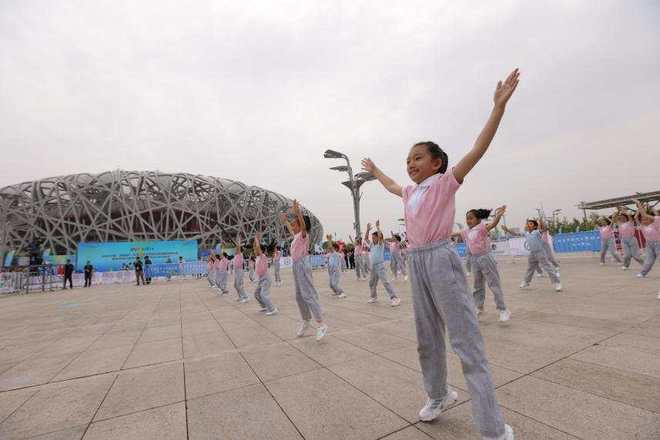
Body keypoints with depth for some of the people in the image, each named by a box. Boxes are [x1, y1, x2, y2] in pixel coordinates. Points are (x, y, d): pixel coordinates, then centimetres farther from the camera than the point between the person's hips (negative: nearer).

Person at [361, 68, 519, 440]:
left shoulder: (445, 183, 0)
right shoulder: (411, 192, 17)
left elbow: (478, 149, -10)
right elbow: (390, 185, 38)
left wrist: (500, 105, -15)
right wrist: (375, 170, 52)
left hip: (441, 260, -7)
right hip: (416, 263, 7)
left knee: (466, 341, -5)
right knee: (427, 339, 17)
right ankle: (439, 395, 39)